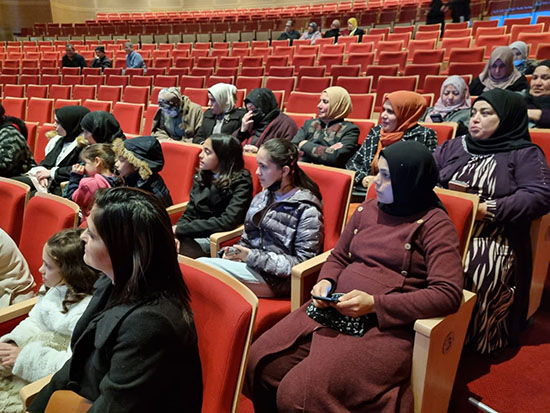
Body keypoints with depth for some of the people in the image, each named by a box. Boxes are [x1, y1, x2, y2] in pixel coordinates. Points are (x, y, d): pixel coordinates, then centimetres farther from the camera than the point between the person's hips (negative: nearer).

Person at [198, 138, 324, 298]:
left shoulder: (306, 209, -9)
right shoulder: (261, 198, 14)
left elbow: (302, 263, -12)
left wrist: (253, 256, -16)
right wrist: (234, 252, -2)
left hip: (277, 279, -7)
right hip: (251, 266, 7)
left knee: (202, 265, -22)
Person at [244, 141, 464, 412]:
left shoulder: (434, 224, -5)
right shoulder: (367, 210, 13)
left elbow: (448, 294, -14)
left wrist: (374, 304, -20)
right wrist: (326, 282, -2)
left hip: (386, 324, -6)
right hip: (333, 311, 6)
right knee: (261, 362, -7)